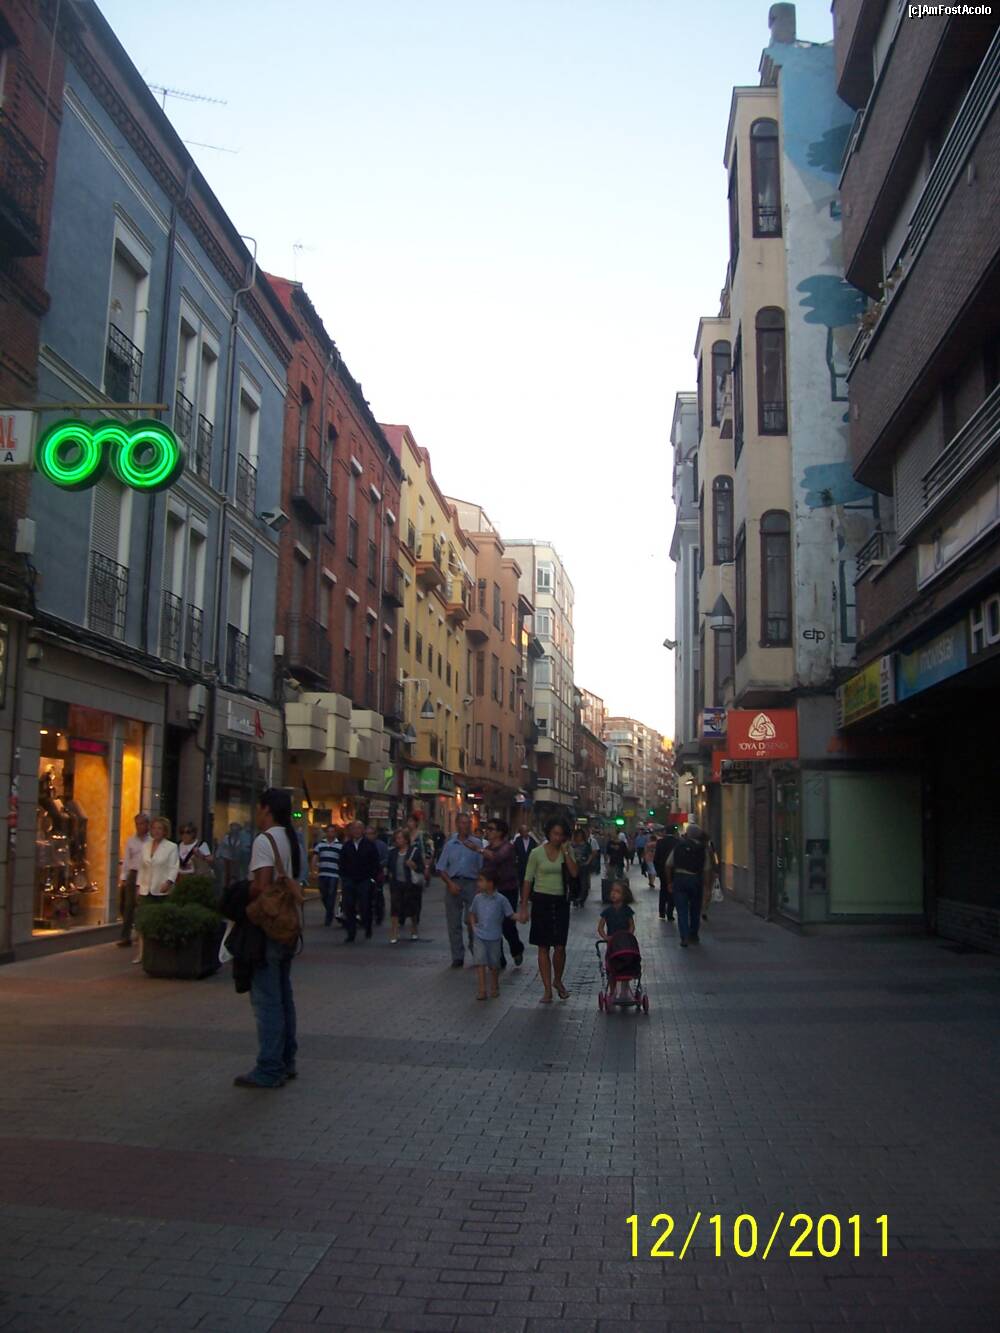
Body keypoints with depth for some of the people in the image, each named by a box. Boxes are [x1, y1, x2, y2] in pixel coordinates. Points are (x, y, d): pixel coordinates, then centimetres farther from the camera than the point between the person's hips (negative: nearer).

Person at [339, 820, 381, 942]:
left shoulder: (370, 845, 0)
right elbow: (342, 864, 12)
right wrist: (343, 878, 3)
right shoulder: (346, 846, 9)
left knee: (365, 908, 3)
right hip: (349, 881, 3)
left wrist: (372, 878, -7)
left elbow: (375, 863, 0)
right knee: (349, 908, -1)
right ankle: (351, 934, 6)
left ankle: (368, 930, 24)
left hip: (365, 881, -2)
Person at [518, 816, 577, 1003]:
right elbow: (528, 880, -1)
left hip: (560, 902, 1)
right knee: (543, 947, 2)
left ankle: (557, 981, 26)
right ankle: (547, 989, 10)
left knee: (560, 947, 0)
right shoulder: (537, 853, -3)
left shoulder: (567, 851, 3)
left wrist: (565, 851, -12)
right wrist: (524, 907, -3)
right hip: (541, 900, -1)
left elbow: (574, 872, -12)